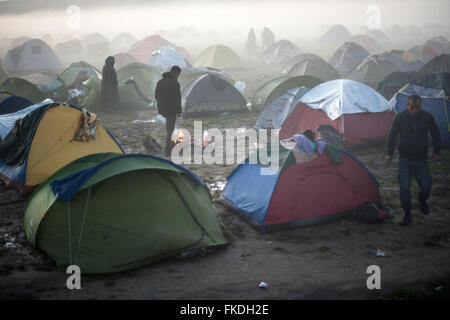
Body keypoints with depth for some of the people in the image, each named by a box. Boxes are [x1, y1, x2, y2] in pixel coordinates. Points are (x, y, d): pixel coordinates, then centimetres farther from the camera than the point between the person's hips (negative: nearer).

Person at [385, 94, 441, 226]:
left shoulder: (427, 117, -5)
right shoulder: (400, 118, -8)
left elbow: (436, 135, 9)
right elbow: (392, 136, 3)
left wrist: (436, 152, 7)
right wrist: (389, 154, -3)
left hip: (421, 160, 1)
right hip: (405, 160, -1)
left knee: (426, 186, -3)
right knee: (404, 187, -10)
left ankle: (422, 201, 32)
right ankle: (407, 215, 4)